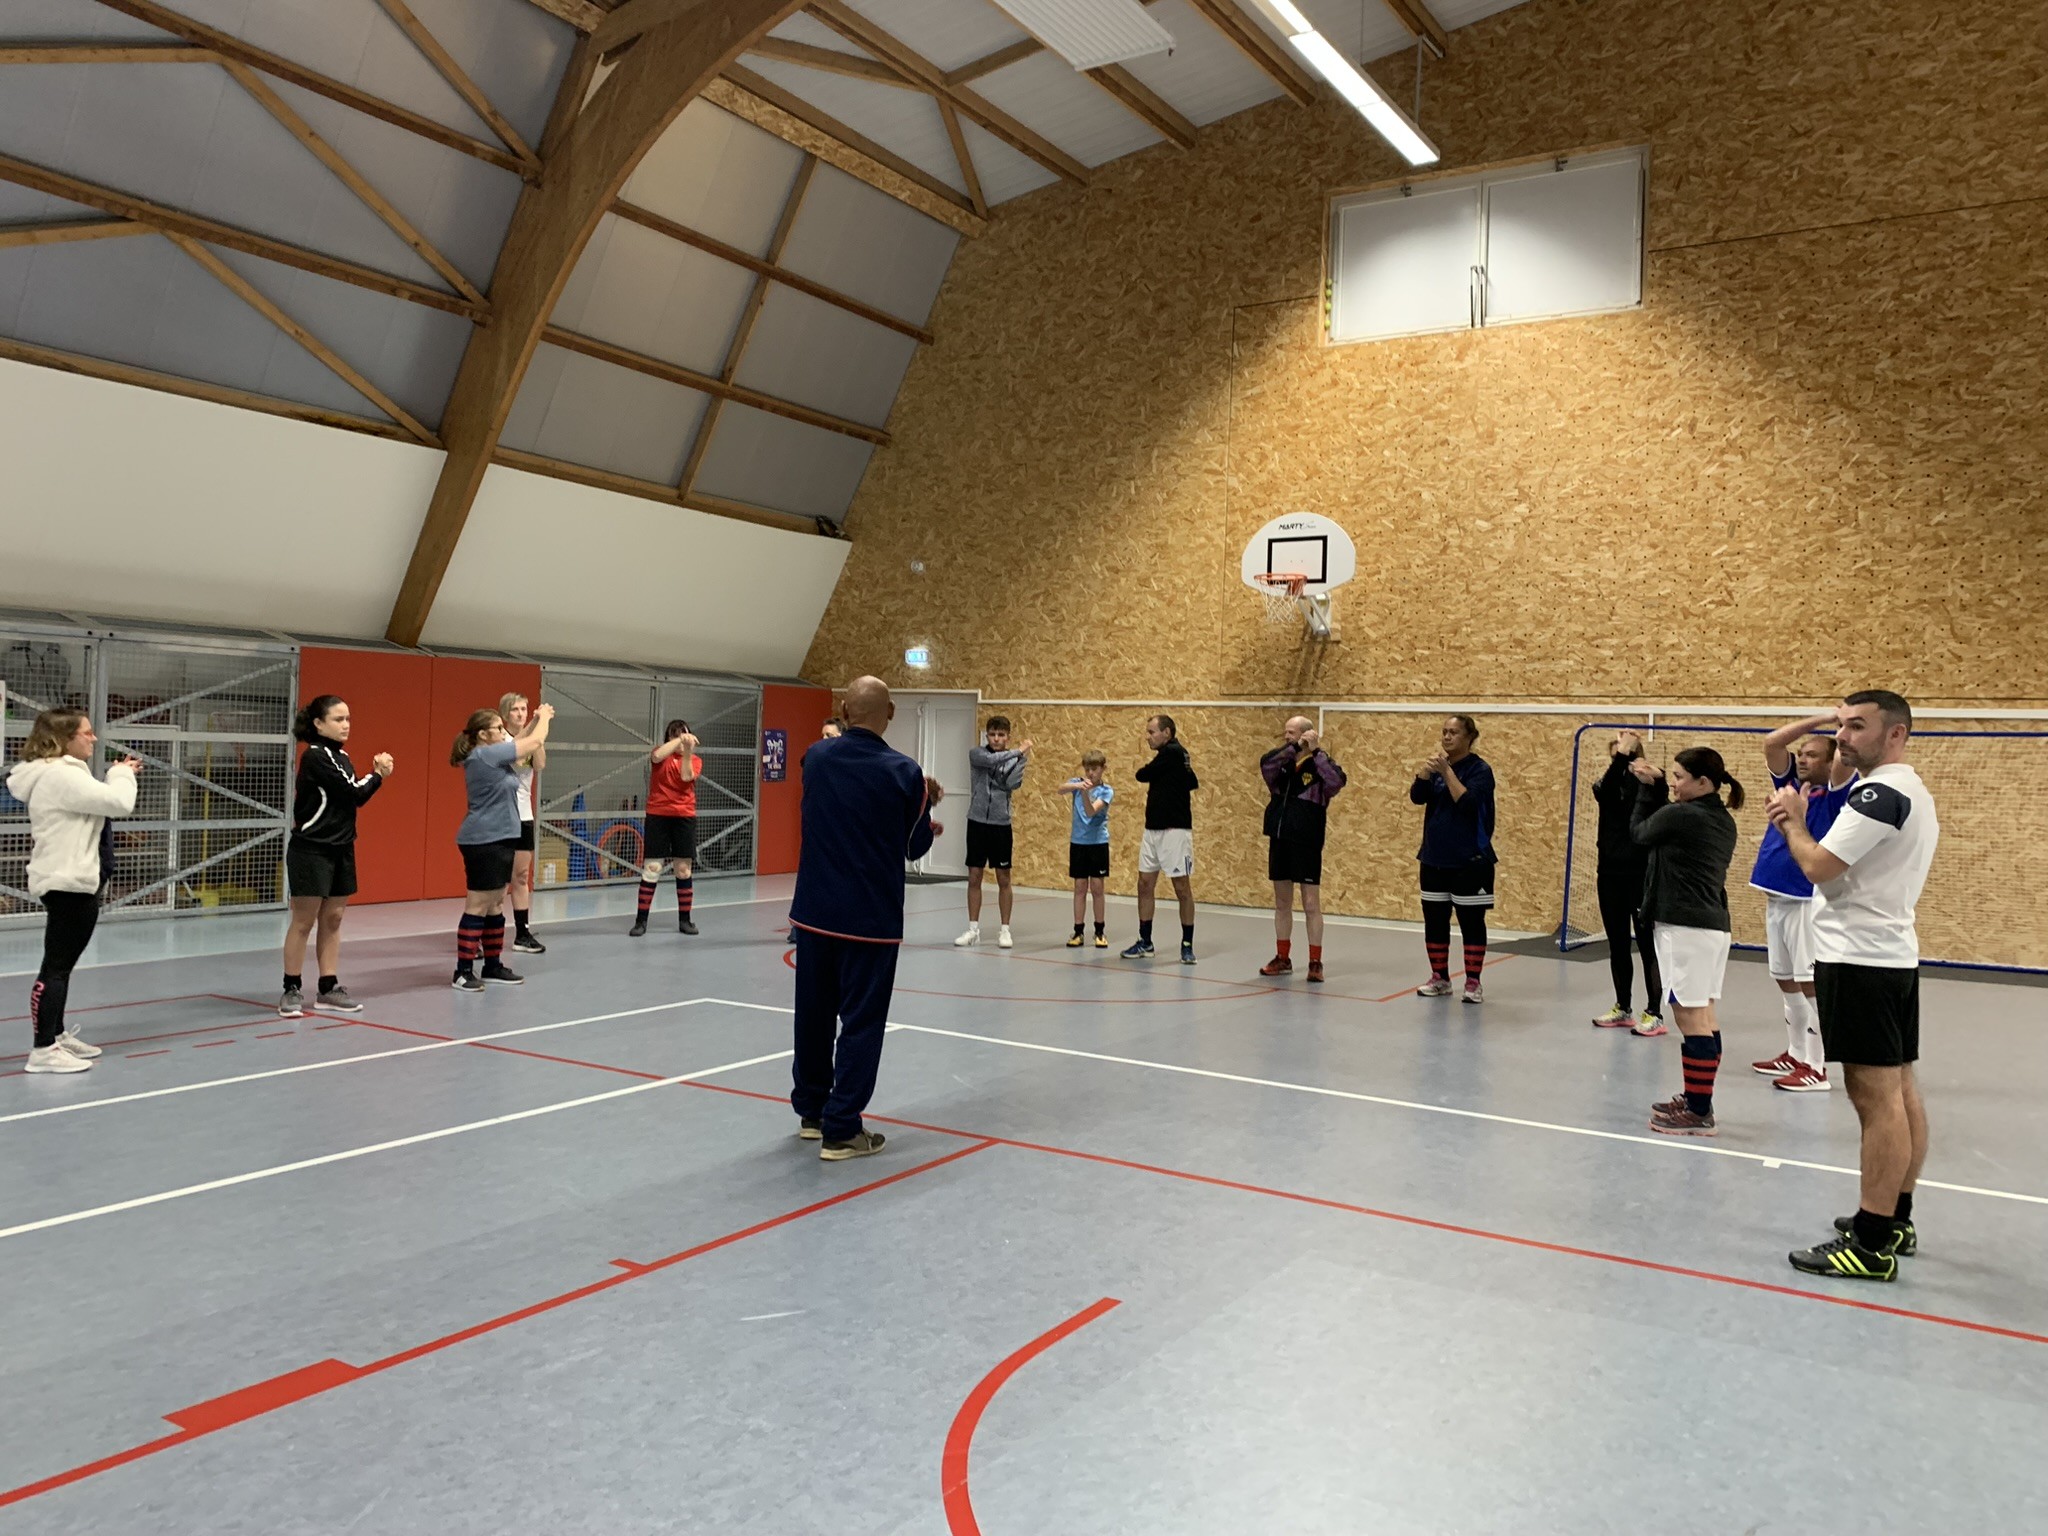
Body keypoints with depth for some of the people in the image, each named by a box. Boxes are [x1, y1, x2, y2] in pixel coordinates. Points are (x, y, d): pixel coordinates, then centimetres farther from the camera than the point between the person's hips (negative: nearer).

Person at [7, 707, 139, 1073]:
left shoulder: (59, 775, 16)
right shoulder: (61, 775, -18)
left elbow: (99, 801, 18)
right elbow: (118, 802, -22)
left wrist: (121, 775, 7)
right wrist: (122, 774, -6)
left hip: (72, 881, 11)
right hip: (67, 883, -11)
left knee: (62, 964, 19)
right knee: (57, 965, -8)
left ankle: (57, 1035, 30)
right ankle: (42, 1050, -5)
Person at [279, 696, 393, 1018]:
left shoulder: (341, 756, 11)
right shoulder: (315, 756, -15)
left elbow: (353, 797, 5)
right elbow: (354, 796, -17)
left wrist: (376, 774, -8)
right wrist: (378, 775, -2)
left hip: (340, 849, 8)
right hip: (311, 850, -8)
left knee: (332, 919, 9)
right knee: (304, 921, -1)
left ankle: (328, 990, 14)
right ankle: (292, 990, 7)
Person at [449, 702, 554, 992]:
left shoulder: (491, 756, 12)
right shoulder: (485, 755, -15)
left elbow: (520, 744, 29)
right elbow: (535, 742, -11)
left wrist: (536, 719, 18)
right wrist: (544, 717, 6)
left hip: (499, 838, 10)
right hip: (483, 840, -10)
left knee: (495, 905, 13)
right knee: (478, 905, -7)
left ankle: (493, 965, 20)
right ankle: (463, 971, -3)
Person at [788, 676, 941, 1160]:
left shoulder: (816, 757, -1)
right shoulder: (903, 772, -13)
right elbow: (916, 847, -2)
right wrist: (929, 821, 20)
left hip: (813, 912, 5)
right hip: (871, 919, -4)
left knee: (813, 1014, 17)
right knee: (860, 1022, 4)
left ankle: (810, 1110, 31)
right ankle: (840, 1130, 6)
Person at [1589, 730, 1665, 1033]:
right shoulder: (1605, 786, 4)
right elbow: (1606, 789, -20)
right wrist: (1620, 755, -31)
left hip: (1641, 875, -5)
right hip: (1611, 874, 5)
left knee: (1648, 945, -1)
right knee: (1617, 945, 12)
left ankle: (1654, 1014, 4)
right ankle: (1623, 1008, 23)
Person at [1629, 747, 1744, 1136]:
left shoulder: (1678, 816, -12)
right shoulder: (1723, 820, 13)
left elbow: (1639, 831, 5)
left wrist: (1648, 786, 15)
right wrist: (1656, 787, 12)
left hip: (1685, 926, -9)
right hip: (1715, 924, 9)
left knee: (1691, 1016, -7)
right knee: (1704, 1016, 13)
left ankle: (1698, 1113, -5)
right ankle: (1699, 1101, 21)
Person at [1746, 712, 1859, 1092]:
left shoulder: (1833, 795, -6)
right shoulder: (1789, 783, 11)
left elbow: (1847, 755, -21)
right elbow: (1772, 742, 3)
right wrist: (1821, 719, 2)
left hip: (1809, 900, -7)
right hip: (1776, 897, 7)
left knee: (1809, 983, -5)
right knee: (1786, 981, 15)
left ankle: (1816, 1068, -1)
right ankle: (1795, 1054, 27)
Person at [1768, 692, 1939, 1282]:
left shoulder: (1881, 794, -17)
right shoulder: (1912, 792, 17)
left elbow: (1818, 865, -19)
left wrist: (1792, 821, -1)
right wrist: (1799, 821, 5)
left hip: (1860, 961, -11)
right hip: (1894, 955, 11)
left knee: (1876, 1097, -9)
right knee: (1900, 1091, 14)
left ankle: (1873, 1244, -6)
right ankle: (1896, 1219, 23)